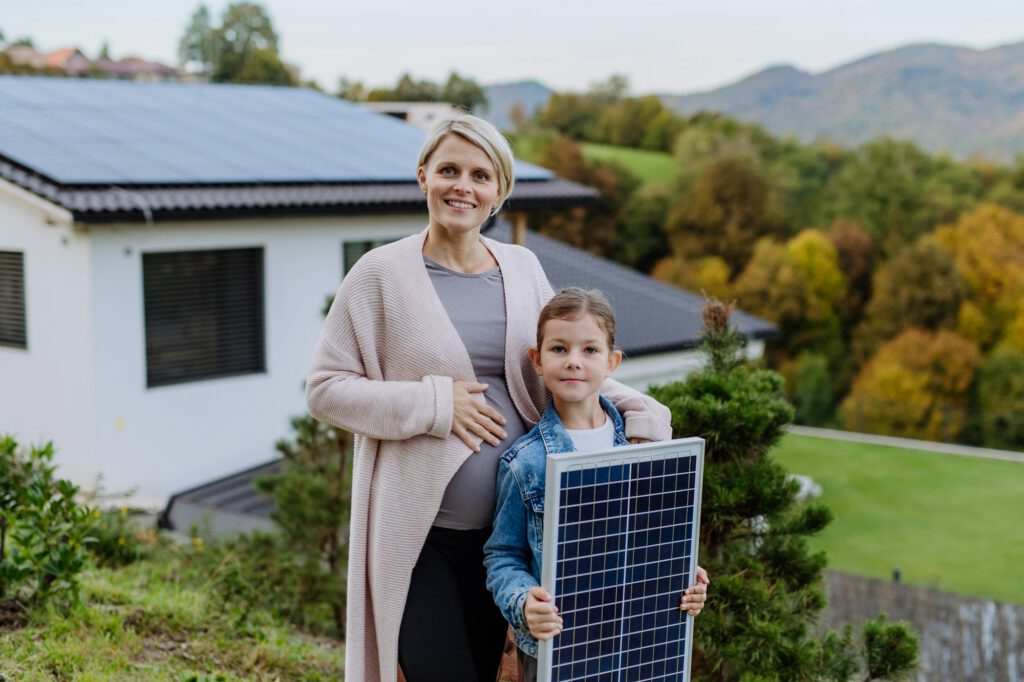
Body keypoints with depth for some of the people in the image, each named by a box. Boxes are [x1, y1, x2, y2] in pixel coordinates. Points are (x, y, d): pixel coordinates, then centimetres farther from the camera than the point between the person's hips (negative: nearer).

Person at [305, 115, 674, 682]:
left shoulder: (523, 268, 6)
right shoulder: (382, 273, -6)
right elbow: (324, 389, -7)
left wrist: (639, 411, -2)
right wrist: (434, 404, -15)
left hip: (507, 527, 5)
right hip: (417, 530, -4)